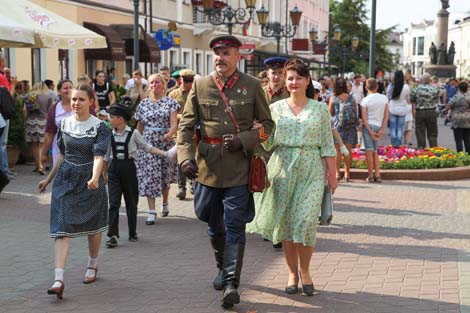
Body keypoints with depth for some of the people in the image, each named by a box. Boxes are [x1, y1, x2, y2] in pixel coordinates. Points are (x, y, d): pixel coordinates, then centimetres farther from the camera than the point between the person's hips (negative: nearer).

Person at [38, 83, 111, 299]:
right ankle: (59, 279, -15)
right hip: (65, 180, 3)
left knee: (93, 226, 13)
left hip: (89, 182, -3)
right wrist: (49, 179, 21)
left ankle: (92, 266, 39)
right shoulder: (64, 124, 4)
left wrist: (94, 179, -40)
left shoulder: (99, 127, -10)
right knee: (61, 228, -9)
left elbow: (99, 156, -22)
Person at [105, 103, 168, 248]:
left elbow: (146, 147, 6)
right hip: (114, 169, 1)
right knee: (113, 202, -5)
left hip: (128, 167, -1)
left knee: (131, 202, 9)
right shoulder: (110, 134, 3)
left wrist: (164, 153, -1)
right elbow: (106, 155, 12)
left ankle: (132, 233, 22)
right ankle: (113, 235, -5)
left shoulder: (133, 134, -5)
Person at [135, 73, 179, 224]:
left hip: (166, 142, -1)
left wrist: (170, 134, -31)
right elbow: (140, 126, 13)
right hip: (148, 143, 1)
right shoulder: (143, 103, 6)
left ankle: (165, 203, 37)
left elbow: (174, 122, -12)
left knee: (165, 175, 11)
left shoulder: (170, 102, -1)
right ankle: (152, 212, -4)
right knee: (149, 175, -6)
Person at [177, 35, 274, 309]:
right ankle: (223, 267, 39)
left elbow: (267, 124, 5)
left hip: (239, 166, -3)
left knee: (235, 226, -5)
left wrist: (243, 140, -11)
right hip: (208, 164, 3)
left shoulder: (252, 86, 0)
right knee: (214, 224, 16)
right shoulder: (201, 85, 4)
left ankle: (232, 283, -2)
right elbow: (186, 125, 4)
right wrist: (186, 156, -11)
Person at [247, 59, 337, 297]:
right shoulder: (275, 108, 8)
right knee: (285, 223, 3)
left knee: (306, 222, -10)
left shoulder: (320, 109, 6)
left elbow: (327, 145, 5)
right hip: (282, 169, 2)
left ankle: (305, 271, 10)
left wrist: (332, 175, 1)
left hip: (311, 170, -2)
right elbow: (267, 143, 7)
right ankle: (292, 274, 17)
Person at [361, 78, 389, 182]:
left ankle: (370, 176, -1)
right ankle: (377, 175, 9)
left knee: (369, 151, -1)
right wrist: (382, 129, 0)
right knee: (375, 151, 14)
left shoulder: (365, 100, -6)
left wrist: (370, 131, -9)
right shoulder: (384, 98, 3)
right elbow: (386, 115, 1)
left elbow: (364, 118, -11)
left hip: (368, 126, -4)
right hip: (379, 126, 4)